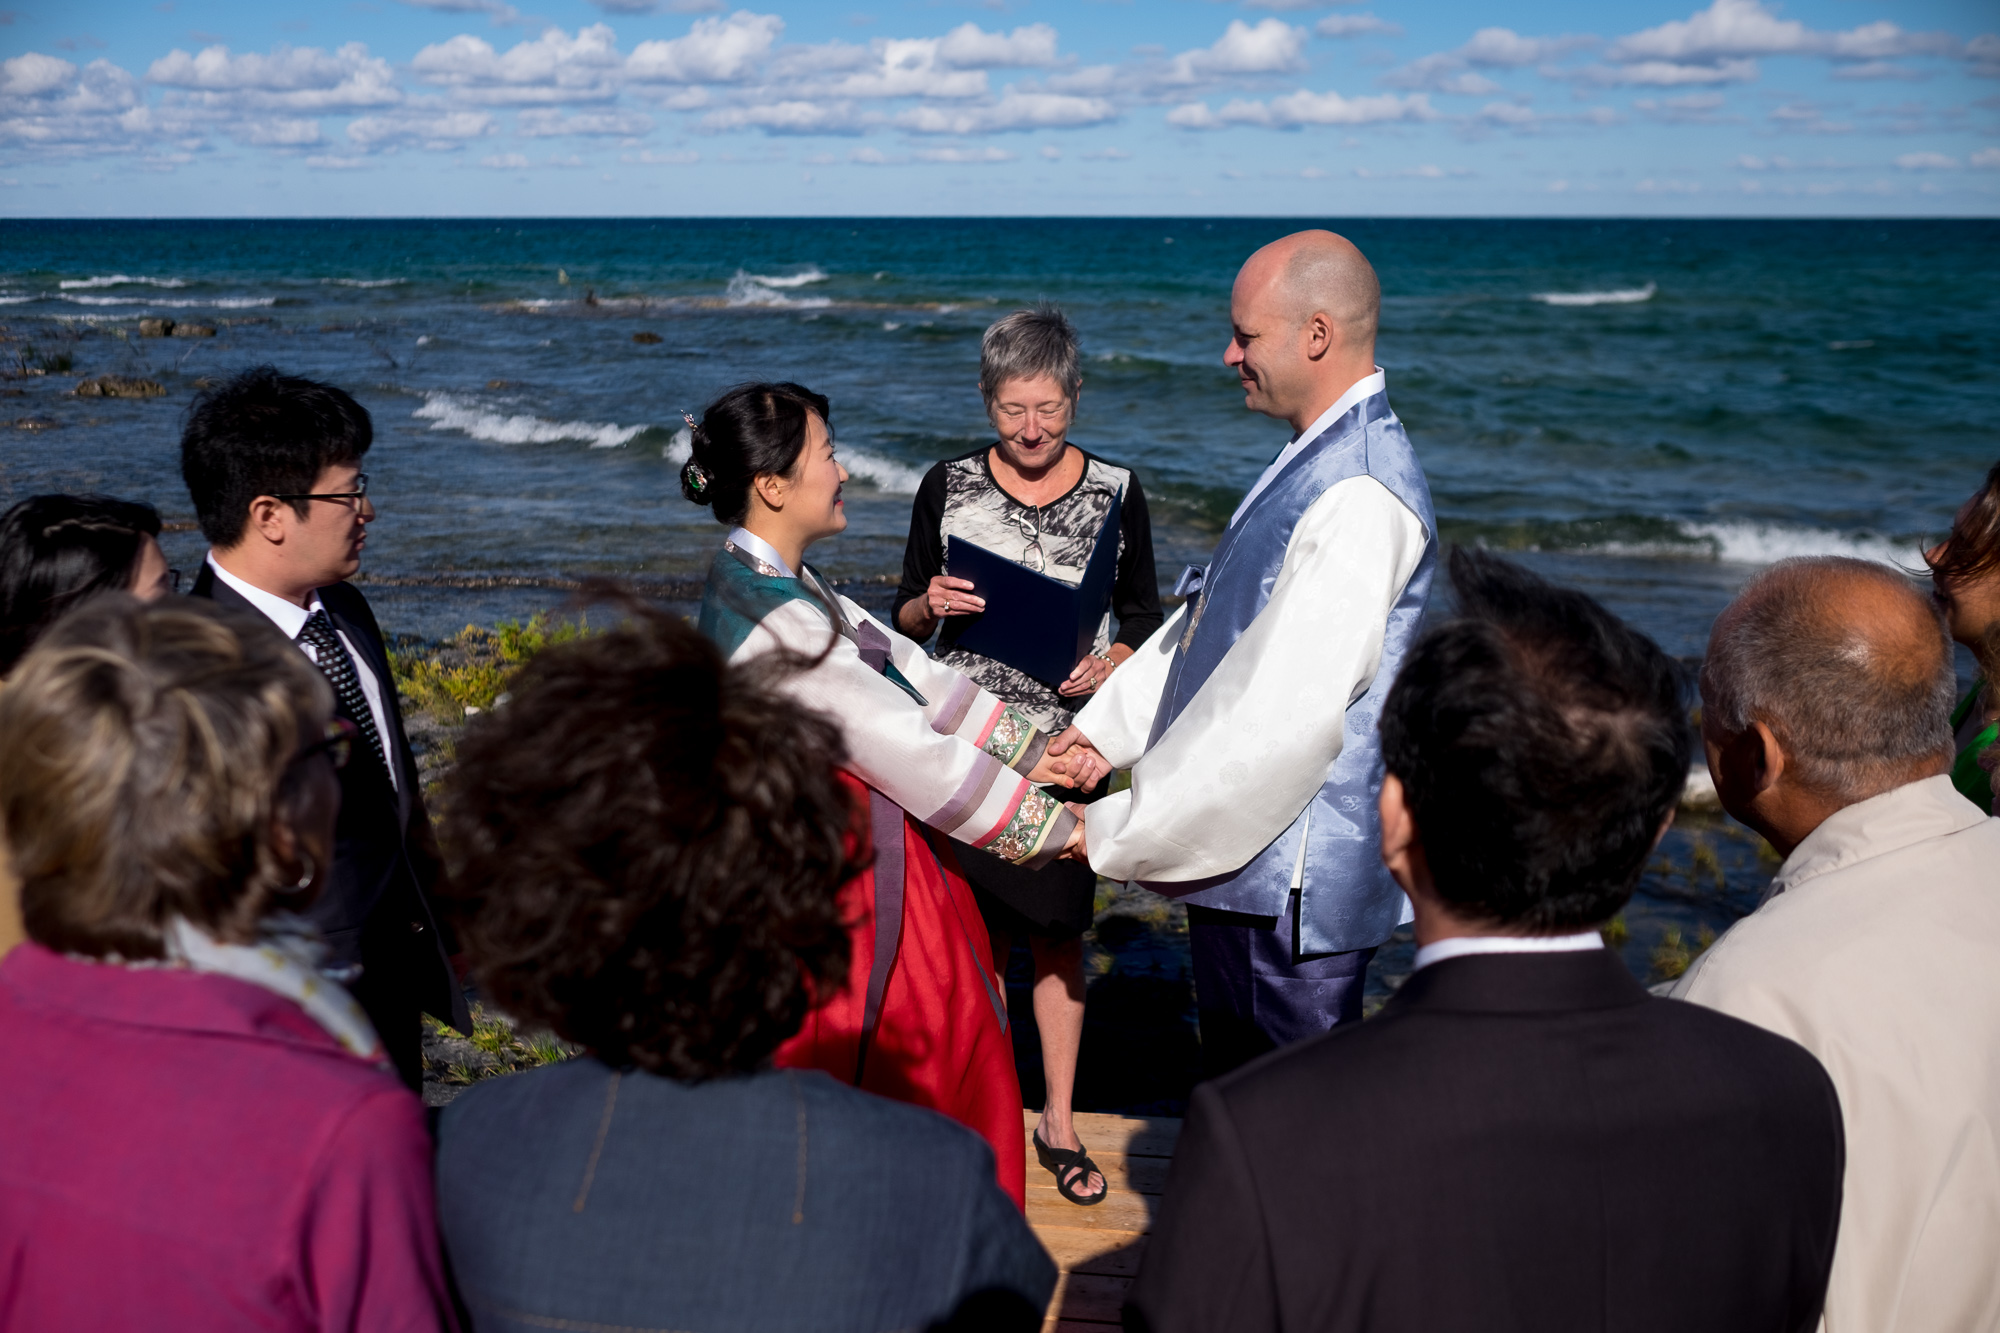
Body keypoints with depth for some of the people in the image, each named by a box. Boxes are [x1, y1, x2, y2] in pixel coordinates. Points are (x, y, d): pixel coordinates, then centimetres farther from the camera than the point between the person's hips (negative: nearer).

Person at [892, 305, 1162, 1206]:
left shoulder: (1115, 492, 1)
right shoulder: (947, 487, 1)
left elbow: (1146, 616, 7)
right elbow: (904, 617, 8)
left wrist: (1114, 660, -13)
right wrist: (930, 605, -15)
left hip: (1066, 746, 0)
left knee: (1057, 936, 7)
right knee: (982, 935, 6)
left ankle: (1059, 1122, 23)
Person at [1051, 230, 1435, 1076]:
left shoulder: (1360, 497, -23)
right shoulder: (1311, 459, 12)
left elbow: (1284, 716, -27)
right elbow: (1210, 623, 20)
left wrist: (1116, 833, -19)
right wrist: (1103, 726, 14)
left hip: (1293, 875, -10)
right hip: (1235, 857, 10)